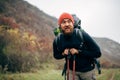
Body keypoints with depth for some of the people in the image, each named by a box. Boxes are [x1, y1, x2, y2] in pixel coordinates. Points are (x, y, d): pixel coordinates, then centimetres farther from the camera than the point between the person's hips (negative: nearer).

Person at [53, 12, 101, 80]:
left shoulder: (82, 35, -21)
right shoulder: (57, 40, -10)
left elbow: (98, 53, -19)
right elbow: (56, 55, 10)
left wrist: (79, 52, -24)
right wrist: (63, 54, -13)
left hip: (87, 71, -2)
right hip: (72, 71, 2)